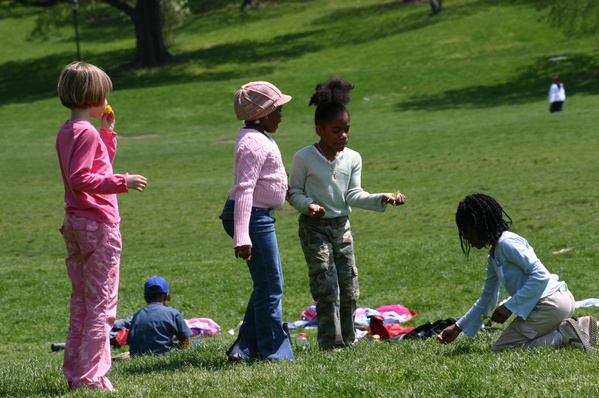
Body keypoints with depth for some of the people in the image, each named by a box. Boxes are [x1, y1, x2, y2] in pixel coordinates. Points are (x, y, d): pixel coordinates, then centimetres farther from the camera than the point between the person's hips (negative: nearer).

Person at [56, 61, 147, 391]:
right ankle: (90, 377, -5)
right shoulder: (87, 133, -16)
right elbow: (80, 179, -24)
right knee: (101, 304, -5)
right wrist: (122, 182, -26)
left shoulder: (67, 131, 13)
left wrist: (108, 133, 19)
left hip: (74, 223, 10)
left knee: (81, 302, 16)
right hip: (97, 224, -10)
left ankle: (74, 372, 19)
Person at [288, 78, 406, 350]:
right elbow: (294, 191, -4)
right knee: (327, 287, -11)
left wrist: (382, 199, -15)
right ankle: (331, 343, -7)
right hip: (314, 227, -5)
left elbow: (354, 195, -1)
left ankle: (347, 338, 20)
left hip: (341, 225, 5)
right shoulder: (304, 158, -10)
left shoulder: (353, 159, 2)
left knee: (349, 288, 6)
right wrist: (307, 205, -24)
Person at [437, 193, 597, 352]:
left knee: (499, 351, -6)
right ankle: (581, 326, 9)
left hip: (551, 303, -10)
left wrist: (509, 307, -19)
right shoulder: (493, 257, 19)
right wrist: (458, 328, 30)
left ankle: (566, 335, -13)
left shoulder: (506, 243, -12)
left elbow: (540, 275, -20)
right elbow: (487, 299, 30)